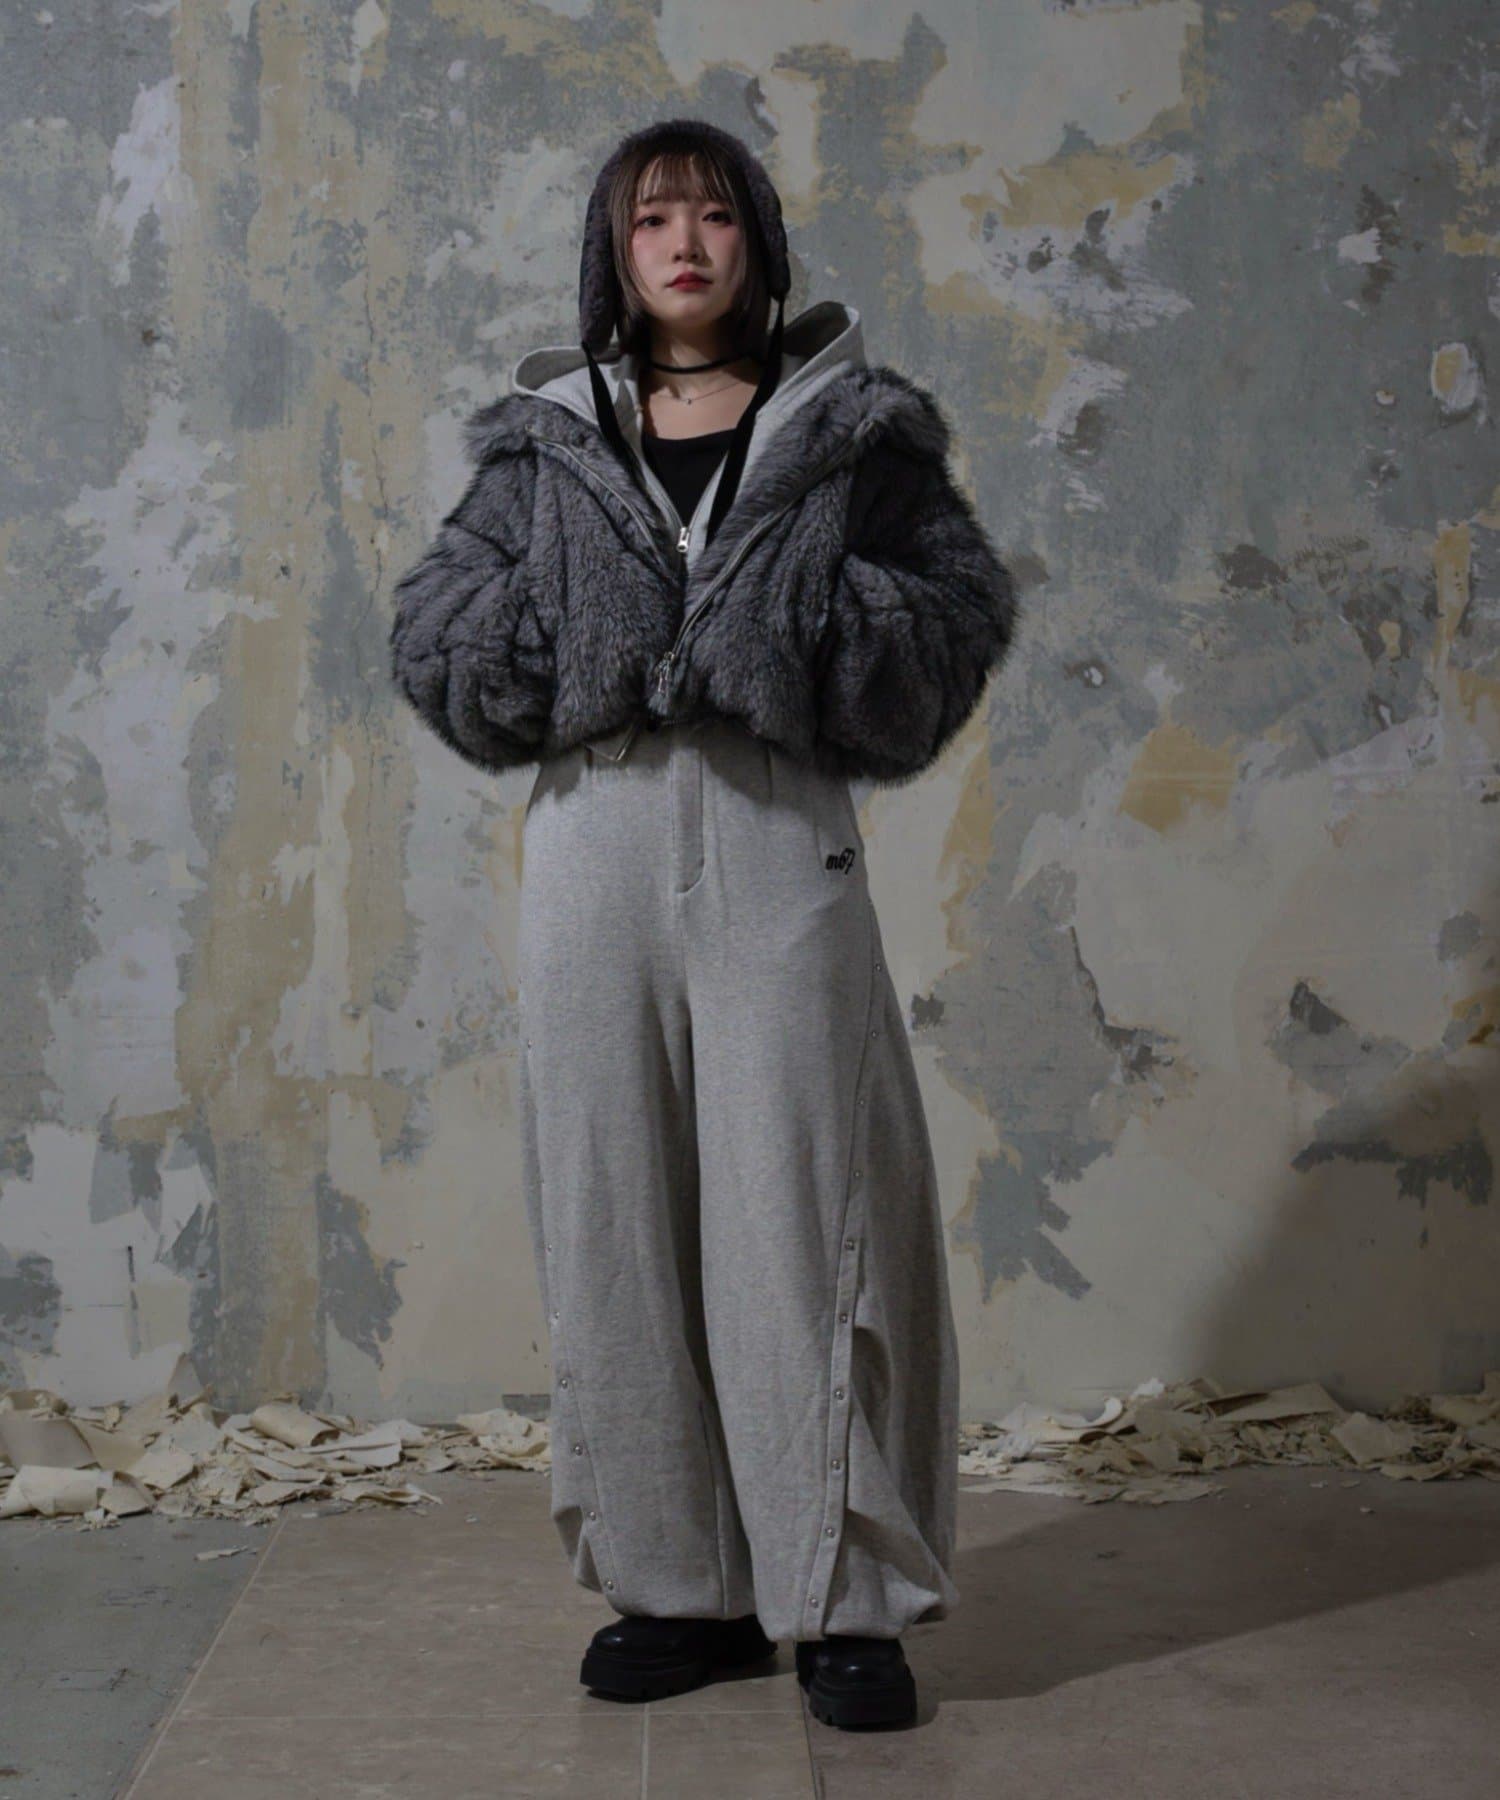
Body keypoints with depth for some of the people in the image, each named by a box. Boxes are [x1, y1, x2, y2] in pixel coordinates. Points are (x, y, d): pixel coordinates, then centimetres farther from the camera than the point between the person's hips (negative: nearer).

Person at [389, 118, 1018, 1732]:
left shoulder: (853, 433, 8)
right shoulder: (542, 446, 13)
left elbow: (957, 620, 1)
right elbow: (436, 643, 7)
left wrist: (790, 630, -14)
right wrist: (574, 638, -11)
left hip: (778, 850, -2)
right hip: (595, 853, 2)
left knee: (807, 1216, -3)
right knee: (618, 1220, 4)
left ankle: (847, 1596, 8)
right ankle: (679, 1585, 17)